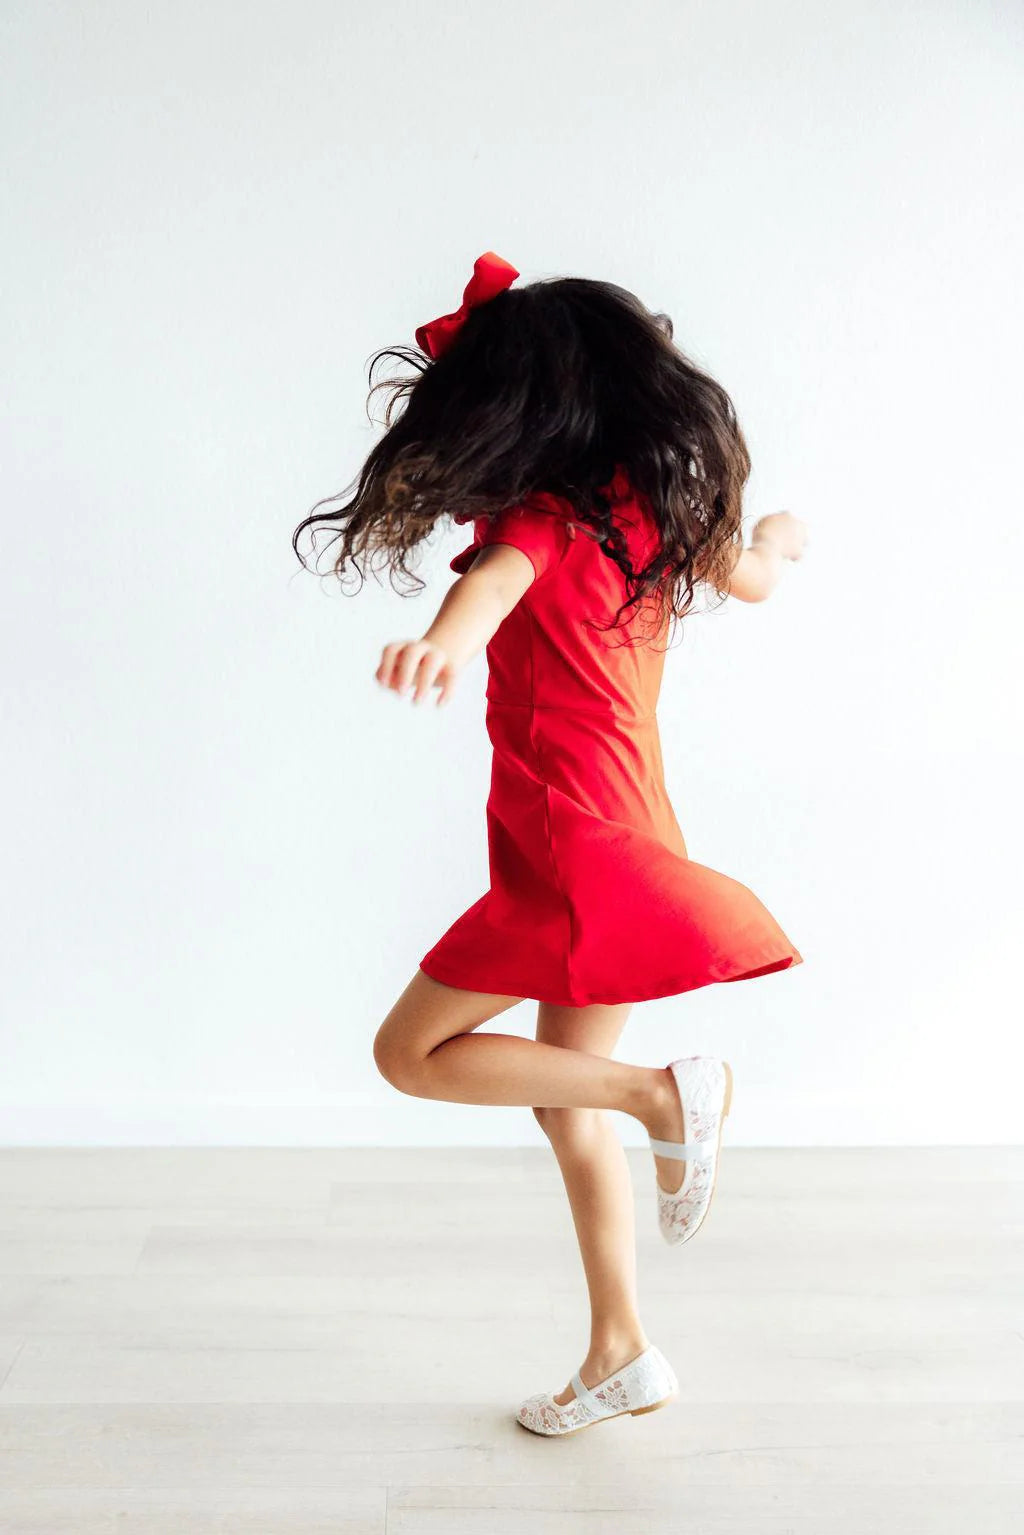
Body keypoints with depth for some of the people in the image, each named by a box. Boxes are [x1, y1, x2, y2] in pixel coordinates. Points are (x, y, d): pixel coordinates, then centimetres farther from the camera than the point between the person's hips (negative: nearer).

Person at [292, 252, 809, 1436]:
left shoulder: (544, 517, -14)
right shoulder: (656, 504, 8)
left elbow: (495, 579, -38)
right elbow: (747, 578, 26)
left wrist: (441, 642, -59)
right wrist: (774, 536, 49)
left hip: (573, 842, -9)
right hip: (622, 825, 9)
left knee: (411, 1053, 1)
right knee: (563, 1097, 17)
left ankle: (667, 1094, -6)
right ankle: (621, 1356, 26)